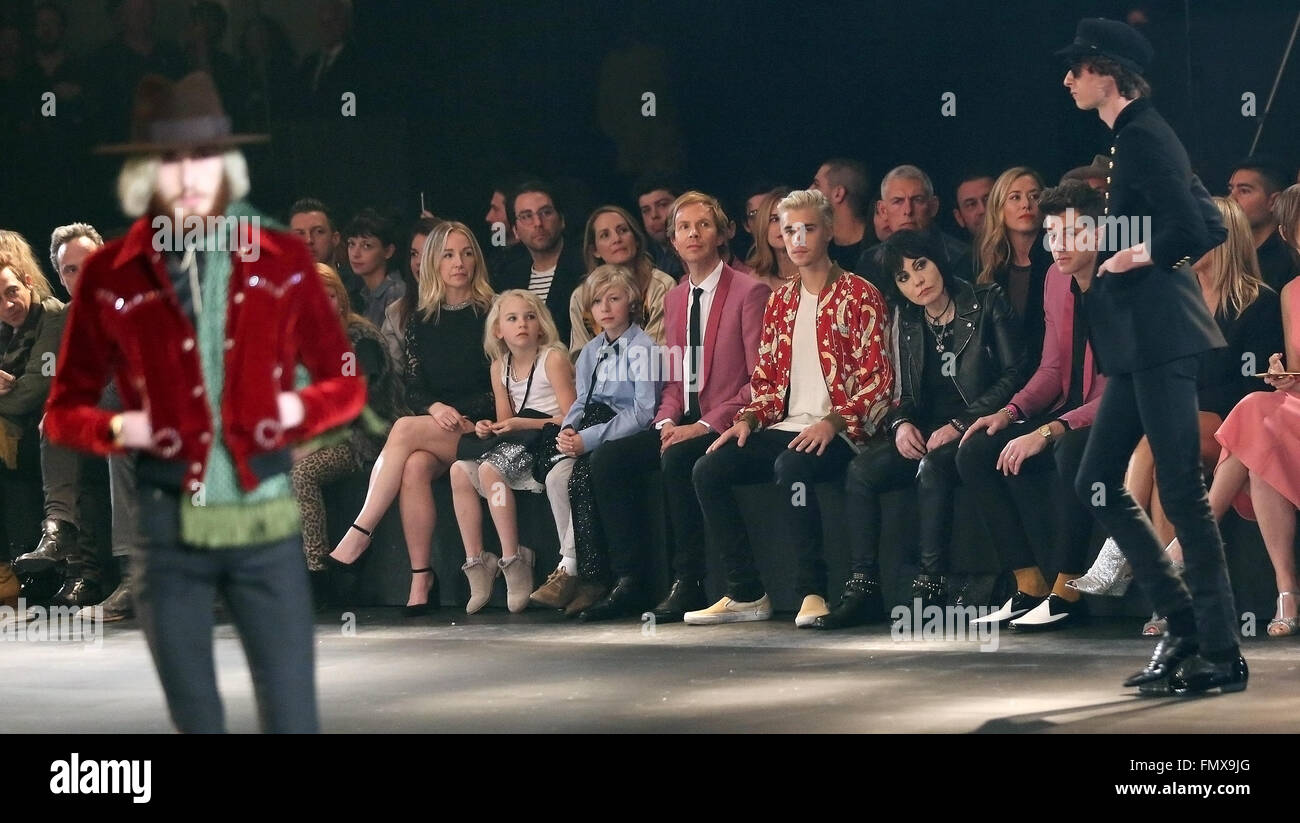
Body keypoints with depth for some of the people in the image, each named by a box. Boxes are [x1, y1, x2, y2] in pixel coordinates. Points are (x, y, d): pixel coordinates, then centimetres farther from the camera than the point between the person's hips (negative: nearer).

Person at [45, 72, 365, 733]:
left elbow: (346, 385, 11)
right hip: (167, 526, 0)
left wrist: (300, 407, -9)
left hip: (264, 525, 0)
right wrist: (116, 428, -10)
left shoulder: (281, 261, 3)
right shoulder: (111, 276, 1)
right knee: (196, 723, 7)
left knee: (293, 723, -5)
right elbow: (65, 408, 10)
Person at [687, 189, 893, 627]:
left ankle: (813, 592, -29)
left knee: (791, 466, -38)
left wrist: (833, 421, -21)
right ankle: (745, 594, -11)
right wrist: (748, 420, 1)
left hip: (839, 432, -7)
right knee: (708, 469, -14)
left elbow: (878, 378, -8)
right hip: (786, 427, 7)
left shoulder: (859, 296, -2)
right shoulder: (780, 303, 19)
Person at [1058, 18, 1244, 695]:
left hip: (1162, 335, -11)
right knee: (1097, 484, 11)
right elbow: (1206, 224, 21)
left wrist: (1135, 257, -5)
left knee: (1181, 492, -10)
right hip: (1139, 341, 11)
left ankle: (1221, 656, -7)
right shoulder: (1132, 137, 18)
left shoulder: (1142, 137, -12)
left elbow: (1193, 229, -20)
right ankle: (1184, 626, 13)